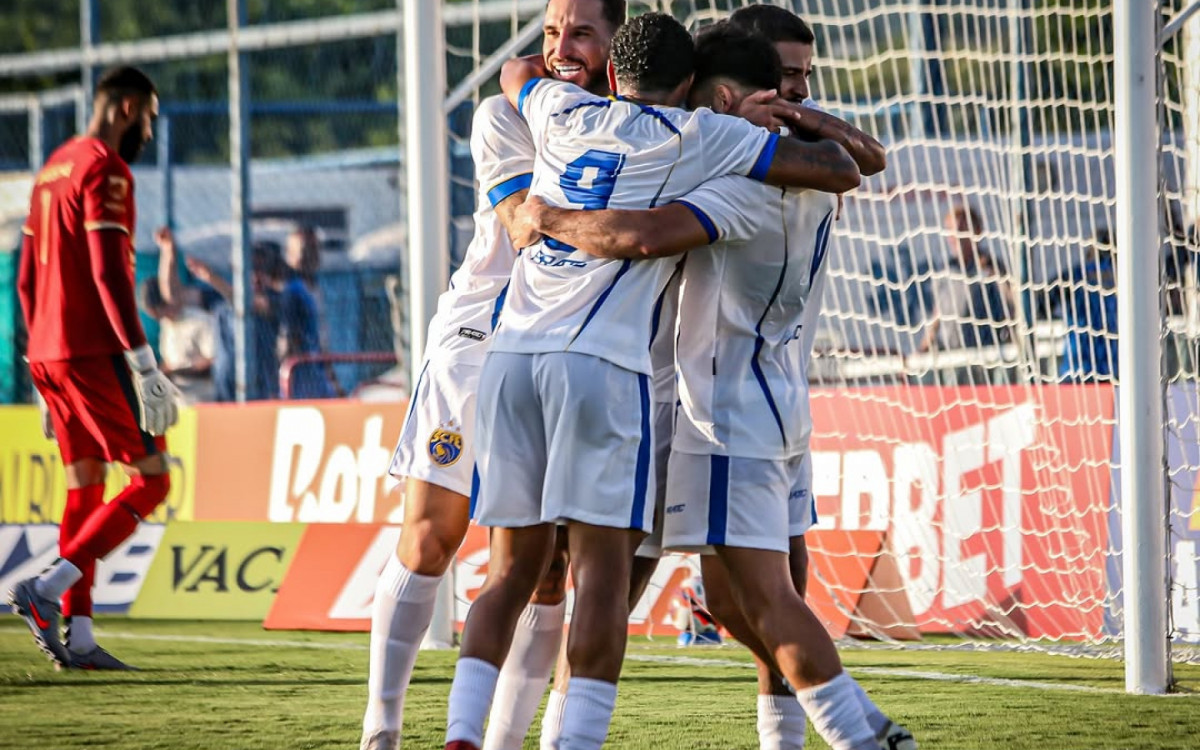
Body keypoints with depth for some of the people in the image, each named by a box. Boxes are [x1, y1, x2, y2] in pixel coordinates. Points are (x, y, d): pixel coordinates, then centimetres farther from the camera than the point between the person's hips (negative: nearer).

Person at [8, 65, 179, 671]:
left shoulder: (52, 169, 18)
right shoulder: (105, 169, -10)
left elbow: (26, 280, 21)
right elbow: (109, 273, -19)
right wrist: (143, 364, -20)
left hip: (47, 352, 9)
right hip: (93, 353, -9)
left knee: (85, 488, 12)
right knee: (150, 479, -5)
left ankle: (77, 634, 7)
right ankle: (47, 589, -14)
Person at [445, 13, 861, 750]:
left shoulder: (567, 114, 19)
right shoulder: (696, 137, 7)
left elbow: (517, 71, 44)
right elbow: (840, 170, 7)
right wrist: (805, 124, 28)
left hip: (511, 353, 5)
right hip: (599, 361, -5)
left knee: (514, 569, 10)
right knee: (604, 572, -6)